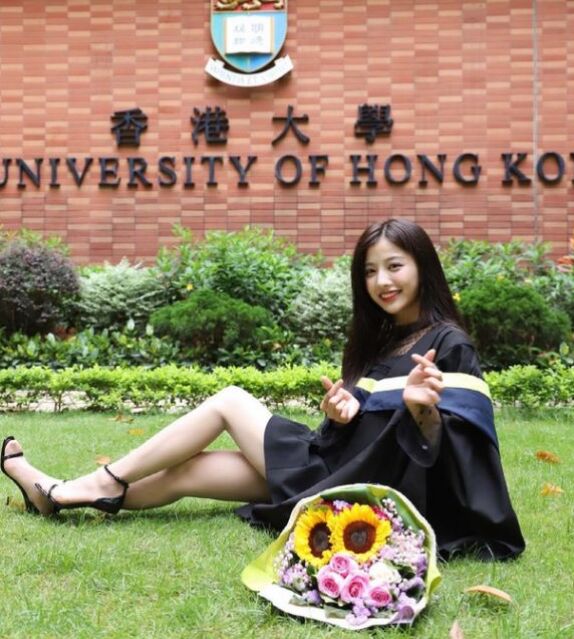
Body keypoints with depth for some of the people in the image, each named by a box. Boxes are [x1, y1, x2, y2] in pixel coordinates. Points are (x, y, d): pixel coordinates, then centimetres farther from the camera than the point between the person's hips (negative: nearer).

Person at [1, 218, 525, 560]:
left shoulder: (448, 346, -11)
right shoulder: (380, 339, 13)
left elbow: (444, 448, -19)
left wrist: (423, 410, -39)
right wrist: (343, 410, -9)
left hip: (370, 482, -8)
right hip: (345, 466, 8)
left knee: (231, 400, -5)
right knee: (184, 471, 0)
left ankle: (101, 484, 3)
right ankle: (63, 495, 8)